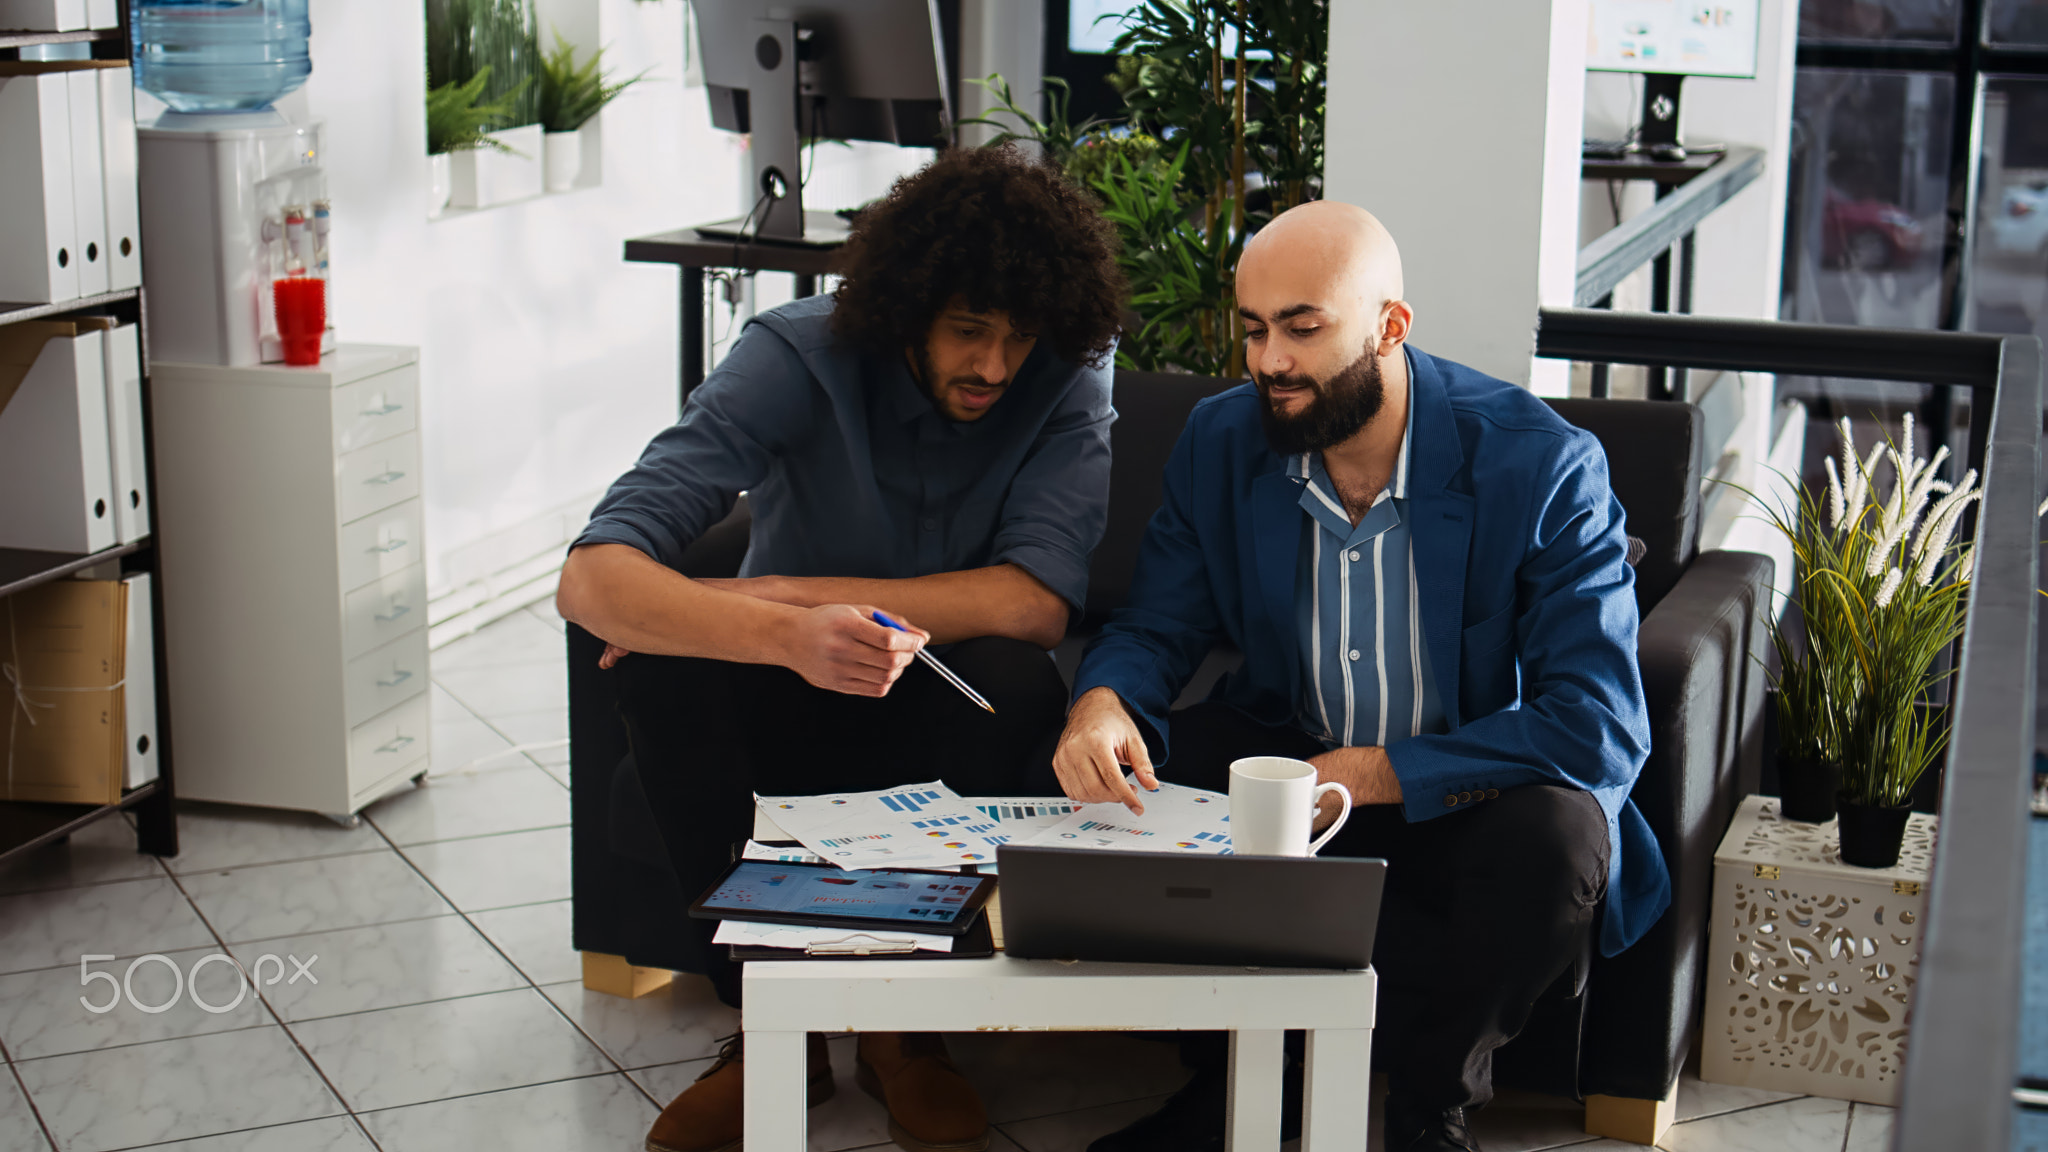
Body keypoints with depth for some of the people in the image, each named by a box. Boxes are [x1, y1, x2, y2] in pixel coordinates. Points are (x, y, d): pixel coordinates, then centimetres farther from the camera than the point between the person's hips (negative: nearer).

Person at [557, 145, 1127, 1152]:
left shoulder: (1068, 378, -16)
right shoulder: (799, 355, -21)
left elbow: (1036, 604, -28)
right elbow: (592, 580, -32)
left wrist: (780, 592, -31)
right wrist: (788, 635, -52)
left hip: (944, 717, 0)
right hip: (792, 700, 0)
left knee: (1011, 677, -33)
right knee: (661, 671, -30)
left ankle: (908, 1029, -13)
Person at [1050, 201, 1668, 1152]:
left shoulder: (1543, 466, -20)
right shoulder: (1220, 441, -5)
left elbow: (1603, 731, -24)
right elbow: (1157, 628, 3)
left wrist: (1378, 775, -33)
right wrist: (1101, 702, -24)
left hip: (1458, 798, -4)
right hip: (1289, 754, 4)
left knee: (1559, 836, -37)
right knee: (1095, 778, -20)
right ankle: (1229, 1076, -4)